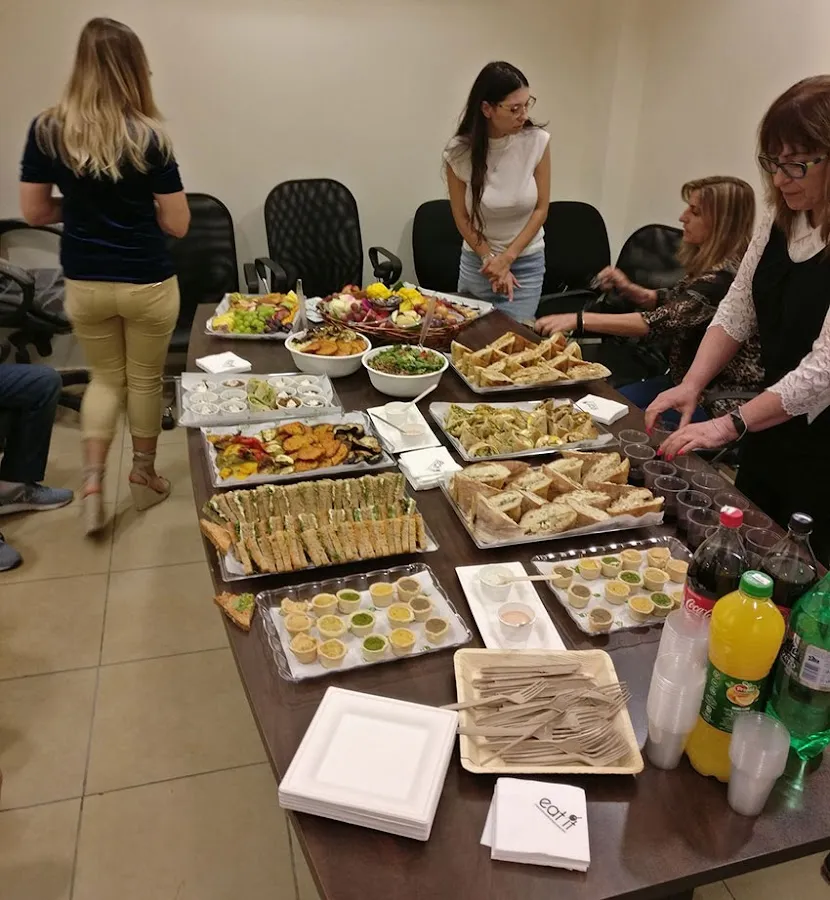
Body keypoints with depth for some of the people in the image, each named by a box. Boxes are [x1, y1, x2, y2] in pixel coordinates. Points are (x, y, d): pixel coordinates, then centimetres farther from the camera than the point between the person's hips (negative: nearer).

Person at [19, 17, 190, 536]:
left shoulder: (46, 130, -5)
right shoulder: (149, 137, -14)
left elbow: (35, 212, 0)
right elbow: (177, 224, -11)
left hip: (84, 285, 3)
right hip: (148, 284, -3)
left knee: (106, 377, 21)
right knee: (145, 380, 15)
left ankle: (93, 482, 11)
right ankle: (144, 477, 31)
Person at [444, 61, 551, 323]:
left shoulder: (537, 142, -14)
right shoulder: (459, 151, -15)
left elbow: (541, 208, -6)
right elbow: (462, 218, -5)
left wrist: (507, 257, -12)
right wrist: (491, 261, -9)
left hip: (527, 262, 0)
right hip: (476, 260, 1)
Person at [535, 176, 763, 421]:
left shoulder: (727, 275, -26)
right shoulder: (707, 262, 3)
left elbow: (663, 321, -32)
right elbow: (671, 303, 16)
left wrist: (580, 320, -34)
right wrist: (628, 289, -4)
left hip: (720, 402, -9)